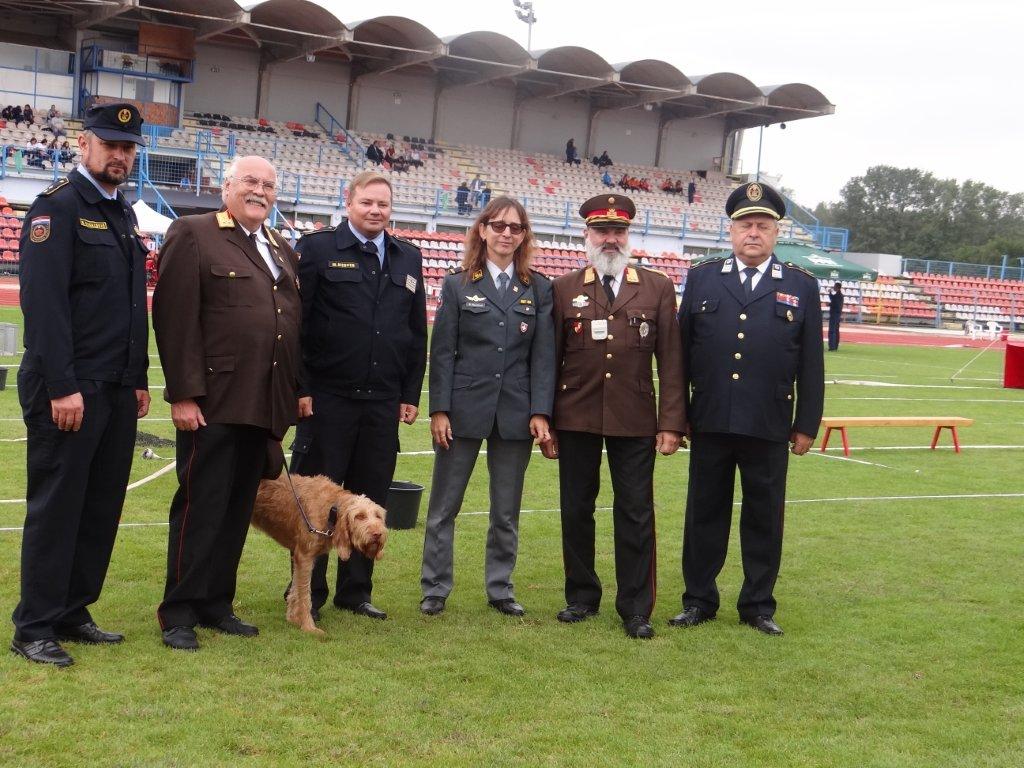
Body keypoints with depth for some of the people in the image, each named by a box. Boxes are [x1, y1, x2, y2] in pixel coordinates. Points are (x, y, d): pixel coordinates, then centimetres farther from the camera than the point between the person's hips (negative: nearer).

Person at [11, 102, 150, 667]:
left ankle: (73, 614, 21)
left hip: (117, 390, 8)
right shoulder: (57, 207, -9)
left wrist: (139, 380, 16)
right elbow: (44, 302, -17)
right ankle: (35, 629, 7)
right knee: (55, 508, -2)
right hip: (68, 389, -8)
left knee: (102, 506, 10)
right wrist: (62, 387, -20)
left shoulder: (123, 214, 17)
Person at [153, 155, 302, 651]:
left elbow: (294, 325, 19)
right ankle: (179, 614, 8)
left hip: (264, 405, 6)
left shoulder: (283, 252, 19)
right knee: (200, 508, -1)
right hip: (213, 402, -6)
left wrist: (295, 395, 11)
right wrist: (183, 394, -15)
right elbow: (175, 318, -9)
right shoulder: (193, 234, -2)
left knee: (238, 511, 11)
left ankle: (217, 605, 20)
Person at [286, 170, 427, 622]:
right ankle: (307, 595, 14)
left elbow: (417, 333, 15)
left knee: (370, 498, 9)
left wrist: (411, 394, 9)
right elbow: (296, 322, -5)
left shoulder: (408, 258, 13)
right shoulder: (317, 248, -1)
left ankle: (356, 591, 21)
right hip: (328, 398, -4)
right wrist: (299, 388, -10)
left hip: (384, 402, 4)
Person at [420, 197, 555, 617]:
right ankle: (435, 589, 15)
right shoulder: (458, 284, 3)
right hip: (464, 409, -1)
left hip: (515, 413, 1)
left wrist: (540, 412, -5)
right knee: (443, 506, 5)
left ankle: (500, 589, 22)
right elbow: (442, 351, 0)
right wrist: (439, 409, -7)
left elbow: (543, 355, 2)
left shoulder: (539, 289, 6)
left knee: (507, 511, 10)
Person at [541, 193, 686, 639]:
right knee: (576, 510, 8)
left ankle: (636, 609, 11)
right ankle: (582, 597, 23)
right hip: (576, 419, 1)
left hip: (635, 421, -1)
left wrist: (671, 423, -4)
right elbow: (550, 361, 6)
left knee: (636, 515, 2)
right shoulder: (564, 290, 6)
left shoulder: (658, 289, 5)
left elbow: (670, 362, 2)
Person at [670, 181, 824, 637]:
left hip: (769, 429, 0)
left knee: (764, 519, 8)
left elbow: (811, 364, 4)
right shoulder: (701, 279, 6)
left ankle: (758, 605, 20)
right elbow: (681, 351, 6)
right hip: (709, 424, 1)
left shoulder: (802, 287, 5)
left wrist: (807, 425, 1)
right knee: (704, 514, 9)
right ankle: (699, 600, 20)